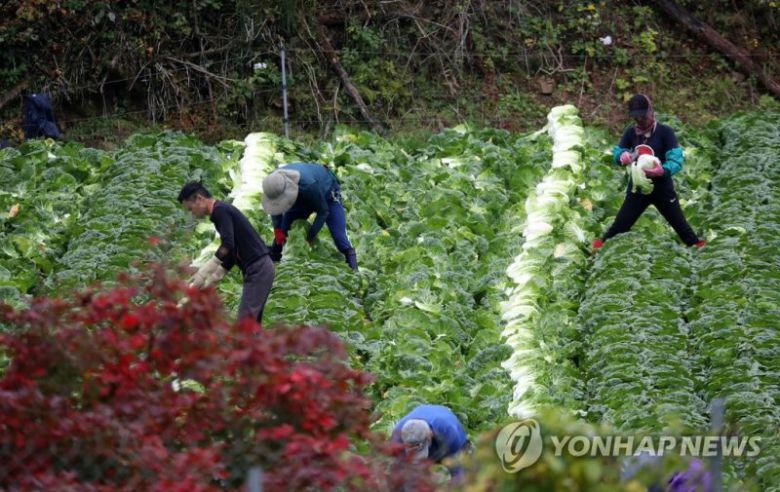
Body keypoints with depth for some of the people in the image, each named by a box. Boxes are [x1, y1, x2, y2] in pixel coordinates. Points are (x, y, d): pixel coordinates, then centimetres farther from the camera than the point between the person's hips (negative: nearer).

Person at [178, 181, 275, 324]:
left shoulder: (220, 211, -10)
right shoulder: (223, 211, 21)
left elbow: (227, 246, -22)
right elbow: (230, 254, 26)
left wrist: (202, 274, -18)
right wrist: (209, 283, 23)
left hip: (258, 268, -10)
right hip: (259, 268, 10)